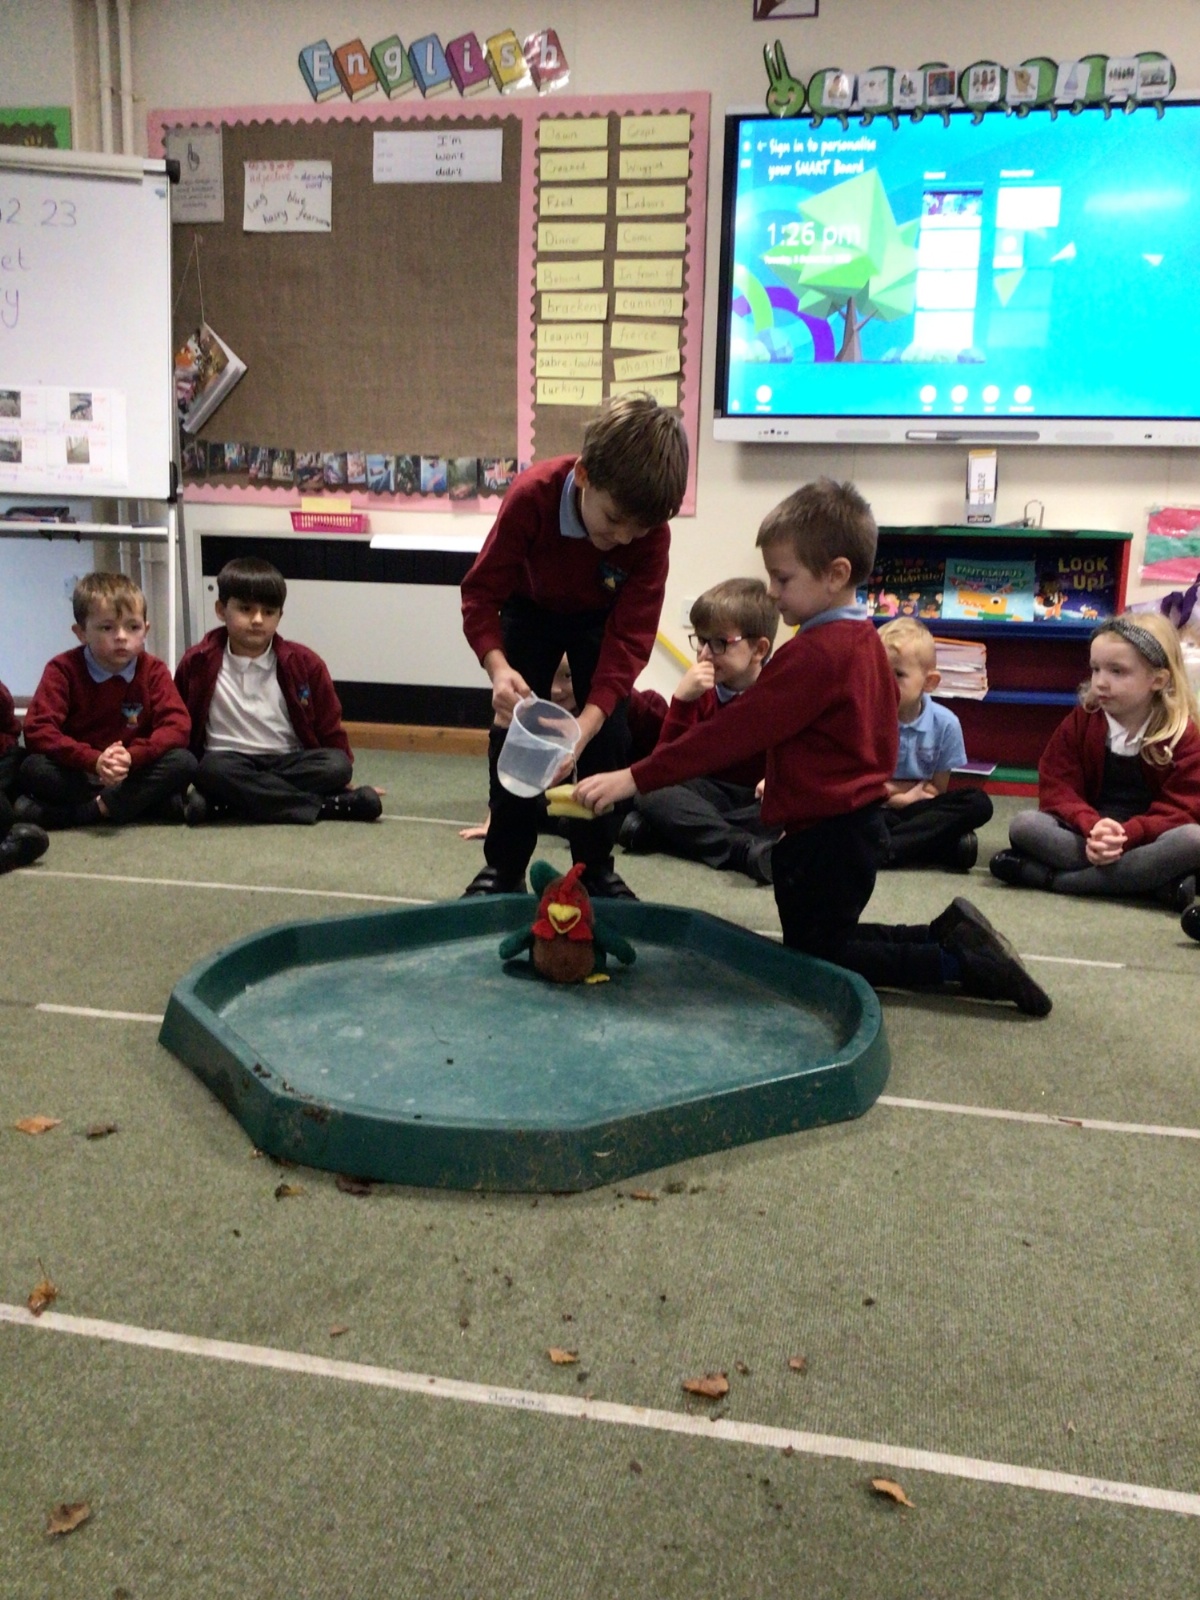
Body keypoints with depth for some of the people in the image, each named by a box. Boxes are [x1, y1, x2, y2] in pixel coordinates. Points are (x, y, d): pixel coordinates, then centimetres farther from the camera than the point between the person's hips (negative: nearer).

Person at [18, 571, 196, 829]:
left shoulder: (154, 671, -1)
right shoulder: (63, 670, -5)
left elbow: (177, 726, -14)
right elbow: (38, 729, -18)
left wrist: (133, 755, -32)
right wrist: (93, 760, -34)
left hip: (134, 774, 1)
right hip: (78, 774, -1)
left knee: (184, 762, -25)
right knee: (32, 770, -30)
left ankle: (90, 810, -27)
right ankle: (146, 801, -28)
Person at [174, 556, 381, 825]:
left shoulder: (304, 663, 0)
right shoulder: (198, 663, -1)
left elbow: (329, 727, 7)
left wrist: (340, 777, 5)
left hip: (288, 763, 1)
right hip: (231, 763, -1)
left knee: (337, 765, -27)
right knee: (213, 770, -36)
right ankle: (330, 805, -32)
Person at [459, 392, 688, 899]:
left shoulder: (651, 530, -33)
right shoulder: (532, 495, -36)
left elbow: (631, 635, -32)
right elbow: (481, 591, -30)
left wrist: (589, 720, -45)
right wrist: (498, 666, -48)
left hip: (602, 618, 1)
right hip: (531, 610, 0)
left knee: (609, 738, -7)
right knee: (512, 729, -5)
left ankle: (596, 867, 8)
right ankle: (503, 866, 7)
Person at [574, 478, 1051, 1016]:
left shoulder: (814, 655, -22)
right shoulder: (865, 639, 8)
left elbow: (735, 732, -26)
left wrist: (635, 779, -26)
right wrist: (788, 777, 19)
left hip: (824, 838, -10)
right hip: (857, 820, 10)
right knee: (829, 939, 22)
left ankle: (962, 966, -1)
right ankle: (950, 934, 14)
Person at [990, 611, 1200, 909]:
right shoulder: (1080, 721, 2)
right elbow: (1057, 788, -5)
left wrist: (1126, 835, -30)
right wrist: (1092, 827, -26)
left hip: (1144, 840, -2)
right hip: (1085, 834, 2)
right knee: (1023, 824, -25)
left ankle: (1052, 877, -34)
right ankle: (1155, 877, -34)